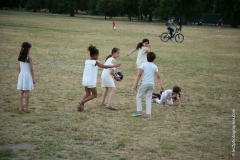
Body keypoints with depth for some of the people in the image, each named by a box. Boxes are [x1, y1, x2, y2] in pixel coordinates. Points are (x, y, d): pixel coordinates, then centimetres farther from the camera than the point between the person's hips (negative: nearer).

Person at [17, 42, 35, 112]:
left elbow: (19, 67, 11)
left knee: (21, 91, 6)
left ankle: (21, 107, 8)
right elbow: (31, 69, -12)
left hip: (21, 75, 5)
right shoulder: (29, 58, -13)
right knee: (27, 92, 0)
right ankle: (26, 108, 3)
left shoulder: (20, 57, 5)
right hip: (28, 75, -5)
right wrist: (33, 78, -6)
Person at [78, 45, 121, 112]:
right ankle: (82, 102, -2)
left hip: (85, 80, 6)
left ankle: (80, 106, 9)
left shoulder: (86, 61, 6)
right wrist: (114, 66, -8)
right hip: (91, 81, -6)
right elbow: (104, 66, -13)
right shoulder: (95, 62, -11)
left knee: (88, 94, 21)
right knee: (94, 94, 11)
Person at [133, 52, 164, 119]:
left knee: (138, 96, 11)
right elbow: (158, 77, 3)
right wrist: (161, 85, 7)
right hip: (151, 84, 3)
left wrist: (135, 84, -12)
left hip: (144, 83, -3)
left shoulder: (143, 64, -4)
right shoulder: (155, 66, 6)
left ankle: (139, 111, 2)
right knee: (148, 98, 10)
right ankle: (148, 114, 5)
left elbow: (139, 74, -12)